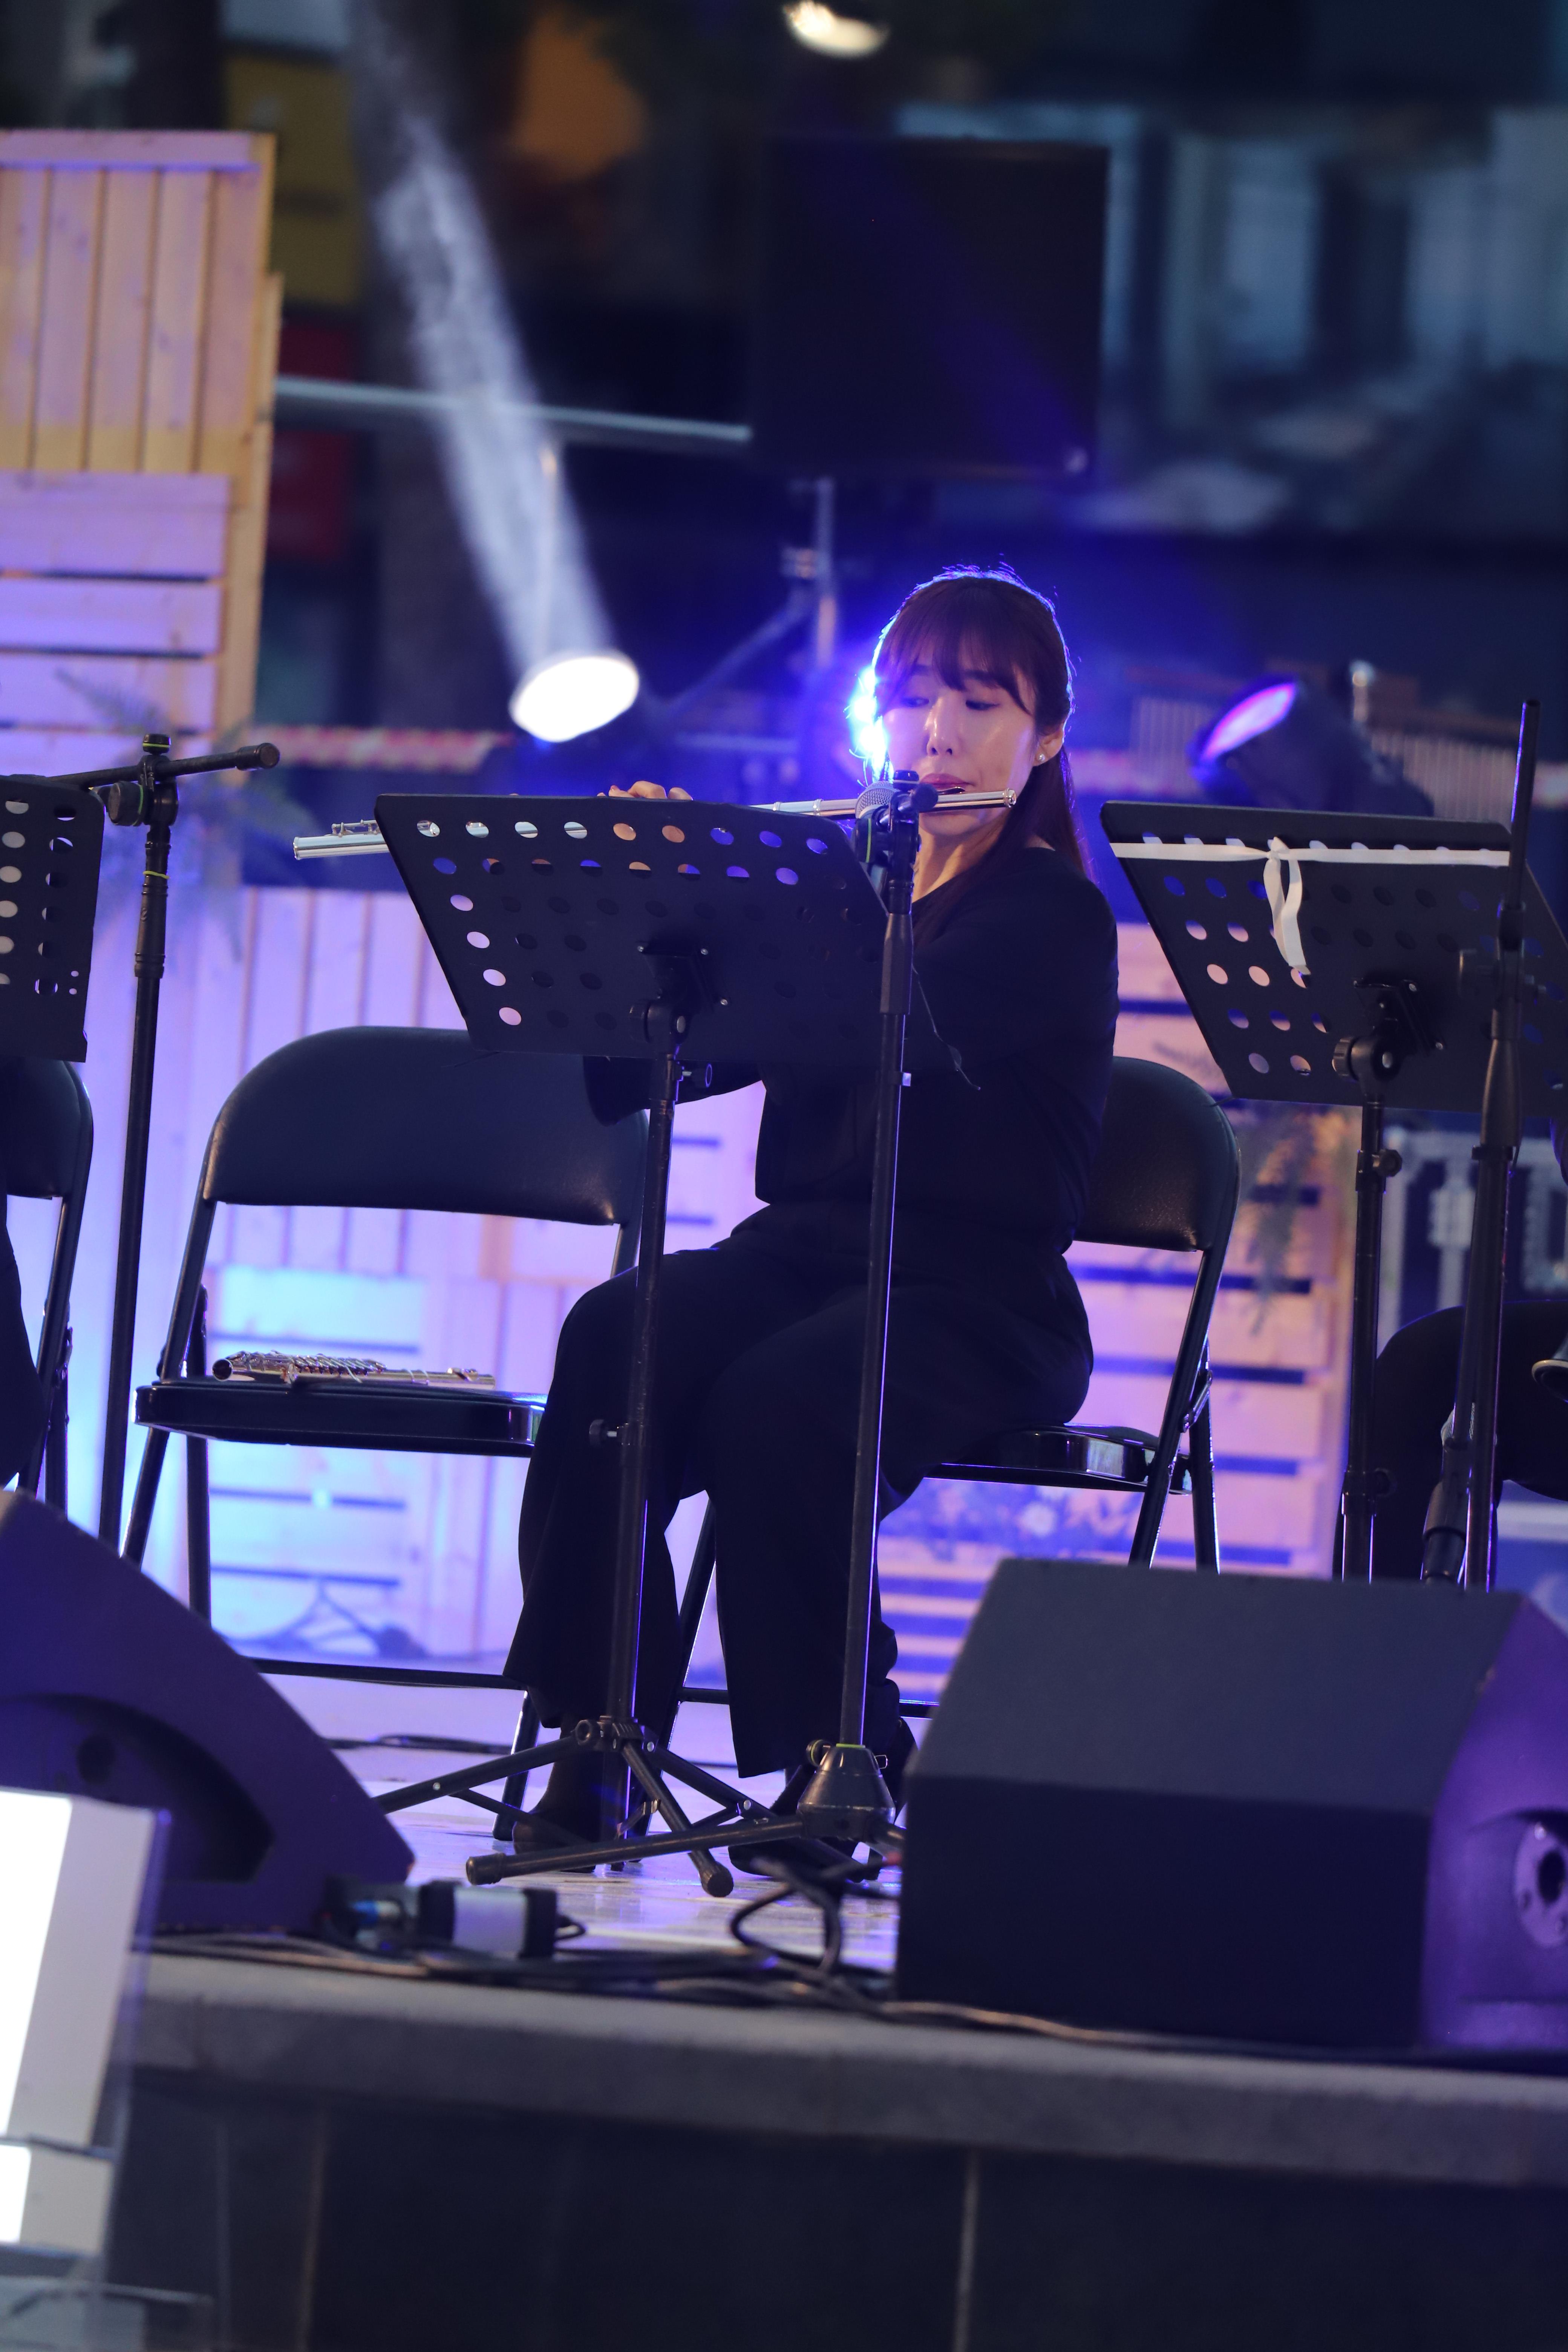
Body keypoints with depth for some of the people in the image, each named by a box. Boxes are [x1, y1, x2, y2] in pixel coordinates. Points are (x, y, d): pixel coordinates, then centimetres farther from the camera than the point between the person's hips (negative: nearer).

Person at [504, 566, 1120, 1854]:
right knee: (613, 1345, -28)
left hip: (974, 1301, -5)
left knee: (774, 1401, -36)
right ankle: (594, 1755, -27)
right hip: (797, 1253, 5)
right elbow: (626, 1073, 12)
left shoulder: (1054, 915, -1)